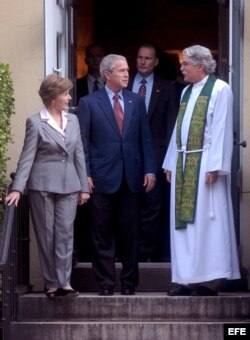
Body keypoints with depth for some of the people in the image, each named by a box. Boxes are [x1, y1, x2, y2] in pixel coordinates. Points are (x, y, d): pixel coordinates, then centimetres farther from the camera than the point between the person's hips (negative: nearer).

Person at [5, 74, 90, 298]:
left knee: (65, 234, -1)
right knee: (46, 235, 3)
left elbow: (79, 154, 11)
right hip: (42, 186, -4)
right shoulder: (35, 123, -5)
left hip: (69, 186, 4)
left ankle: (64, 282, 0)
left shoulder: (73, 120, 9)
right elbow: (27, 158, -8)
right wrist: (17, 188, -17)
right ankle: (52, 283, 11)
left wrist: (84, 187, 7)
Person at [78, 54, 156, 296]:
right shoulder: (89, 103, 0)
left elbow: (145, 138, 9)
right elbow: (83, 142, -1)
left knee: (130, 233, 6)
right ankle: (105, 283, 9)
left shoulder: (136, 101, 9)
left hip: (131, 176, 3)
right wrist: (85, 174, -8)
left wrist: (149, 169, 1)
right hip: (102, 177, -3)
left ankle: (129, 282, 14)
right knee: (102, 235, 2)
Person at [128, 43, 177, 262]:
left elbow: (171, 123, 2)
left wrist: (168, 153, -6)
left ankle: (147, 251, 6)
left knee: (152, 205, -1)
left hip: (154, 153, -1)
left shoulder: (166, 89, 6)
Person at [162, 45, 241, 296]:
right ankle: (189, 279, 10)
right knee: (183, 221, 6)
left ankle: (209, 281, -3)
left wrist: (215, 166, -19)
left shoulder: (220, 90, -6)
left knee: (205, 220, -7)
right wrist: (171, 162, 14)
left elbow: (222, 130, -13)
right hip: (183, 164, 8)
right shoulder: (186, 91, 17)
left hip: (204, 165, -8)